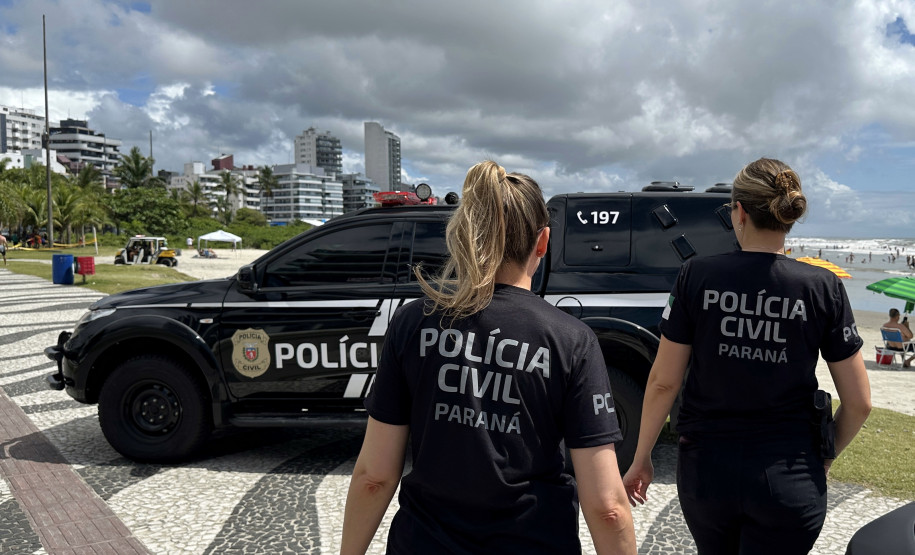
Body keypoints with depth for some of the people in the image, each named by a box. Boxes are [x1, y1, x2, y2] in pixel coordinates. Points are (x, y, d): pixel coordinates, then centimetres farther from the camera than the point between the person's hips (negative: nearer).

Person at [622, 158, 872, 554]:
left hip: (706, 471, 1)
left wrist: (641, 459, 4)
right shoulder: (823, 288, -7)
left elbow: (663, 382, -8)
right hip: (790, 482, -1)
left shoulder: (697, 276, -9)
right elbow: (859, 403, -3)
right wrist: (823, 458, 14)